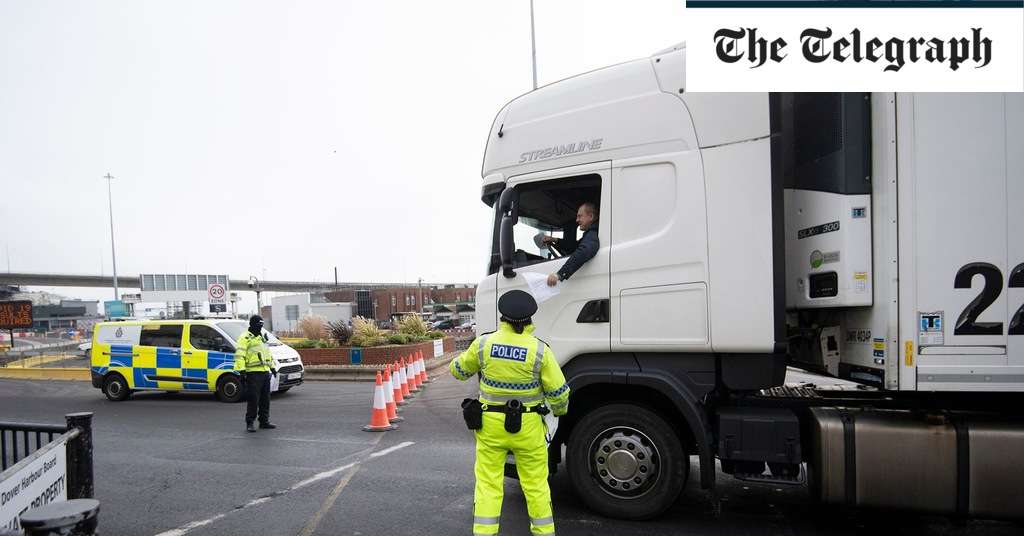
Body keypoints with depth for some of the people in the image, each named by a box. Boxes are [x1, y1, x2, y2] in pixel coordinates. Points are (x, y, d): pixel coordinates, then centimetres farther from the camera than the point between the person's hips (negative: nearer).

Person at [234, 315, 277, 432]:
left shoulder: (262, 338, 21)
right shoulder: (245, 338, -5)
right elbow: (239, 356, -13)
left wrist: (272, 367, 29)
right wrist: (241, 371, -21)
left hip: (265, 373, 8)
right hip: (253, 373, -8)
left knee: (265, 399, 11)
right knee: (253, 400, -7)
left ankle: (264, 421, 19)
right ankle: (249, 423, 1)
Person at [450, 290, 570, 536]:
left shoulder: (484, 343, -8)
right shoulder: (539, 349, -12)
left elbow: (459, 371, 8)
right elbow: (558, 392, -8)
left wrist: (464, 359, 30)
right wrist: (560, 409, 14)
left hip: (490, 424, 1)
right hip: (528, 426, -1)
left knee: (488, 483, 10)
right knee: (536, 484, 14)